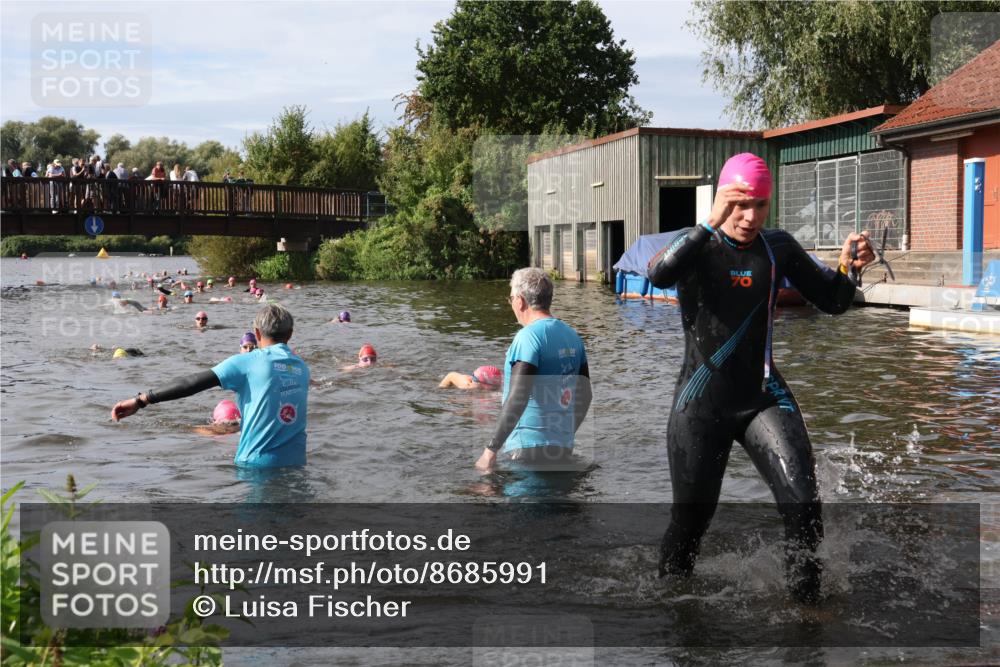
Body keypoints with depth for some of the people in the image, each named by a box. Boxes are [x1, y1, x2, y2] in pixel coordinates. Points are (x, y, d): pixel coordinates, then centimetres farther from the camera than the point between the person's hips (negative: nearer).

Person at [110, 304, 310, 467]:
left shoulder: (246, 362, -7)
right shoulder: (302, 368, 8)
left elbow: (194, 384, -13)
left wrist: (142, 400, -12)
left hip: (257, 462, -4)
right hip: (295, 462, 4)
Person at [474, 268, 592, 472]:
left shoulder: (529, 336, -14)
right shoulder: (573, 336, 10)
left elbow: (517, 399, -22)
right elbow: (585, 395, 16)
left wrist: (491, 449, -18)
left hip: (528, 447, -8)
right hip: (564, 447, 8)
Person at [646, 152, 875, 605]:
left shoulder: (779, 247, 4)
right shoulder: (696, 245, -9)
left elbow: (832, 301, 6)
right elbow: (660, 276, -31)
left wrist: (847, 267, -14)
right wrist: (710, 225, -40)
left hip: (764, 398, 3)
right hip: (702, 406, -3)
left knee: (803, 504, -16)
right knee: (690, 519, 8)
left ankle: (806, 601, 1)